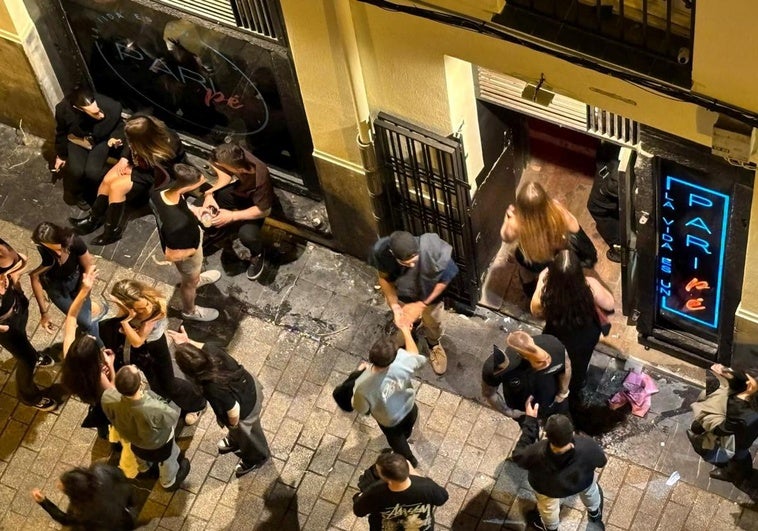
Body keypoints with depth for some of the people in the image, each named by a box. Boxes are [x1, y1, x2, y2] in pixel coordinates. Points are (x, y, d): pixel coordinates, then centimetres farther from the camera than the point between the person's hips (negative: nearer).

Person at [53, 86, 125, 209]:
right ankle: (79, 194, 13)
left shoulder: (112, 107, -34)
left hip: (101, 141, 0)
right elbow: (61, 133, -7)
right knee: (76, 171, -22)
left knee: (93, 172, -23)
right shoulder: (64, 109, -32)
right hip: (77, 140, 0)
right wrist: (61, 155, 6)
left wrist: (115, 137, -28)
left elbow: (119, 125, -7)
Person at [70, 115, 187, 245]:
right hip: (145, 163, 7)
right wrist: (124, 159, -15)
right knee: (107, 180, -9)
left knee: (116, 187, -19)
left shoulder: (164, 153, -41)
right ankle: (93, 219, 6)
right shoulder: (151, 129, -24)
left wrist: (132, 172, -19)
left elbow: (159, 178, -27)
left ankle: (113, 230, -3)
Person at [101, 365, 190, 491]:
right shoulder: (155, 410, -50)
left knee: (141, 455, 41)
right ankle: (170, 482, 66)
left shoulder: (108, 398, -41)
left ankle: (144, 467, 74)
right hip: (158, 446, -3)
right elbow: (173, 417, -25)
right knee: (167, 461, 35)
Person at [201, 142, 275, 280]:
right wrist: (210, 194, -20)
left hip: (256, 203, -6)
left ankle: (257, 254, 7)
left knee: (247, 235, -30)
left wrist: (232, 216, -31)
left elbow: (264, 211, -28)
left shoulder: (260, 178, -42)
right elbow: (225, 175, -5)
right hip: (238, 190, 6)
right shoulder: (235, 156, -29)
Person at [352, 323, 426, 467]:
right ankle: (406, 433, 74)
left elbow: (362, 410, -21)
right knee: (406, 429, 39)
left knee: (396, 438, 34)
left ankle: (409, 461, 63)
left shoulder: (363, 385, -45)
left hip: (389, 420, -2)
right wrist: (406, 332, 0)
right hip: (409, 407, 2)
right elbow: (417, 357, -14)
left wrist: (360, 373, -14)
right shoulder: (402, 360, -42)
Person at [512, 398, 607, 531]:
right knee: (590, 489, 39)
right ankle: (595, 513, 69)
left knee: (548, 508, 36)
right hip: (582, 482, 1)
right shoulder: (587, 446, -42)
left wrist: (530, 420, -26)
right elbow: (602, 461, -19)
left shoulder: (537, 454, -46)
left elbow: (518, 455, -23)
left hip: (548, 488, -1)